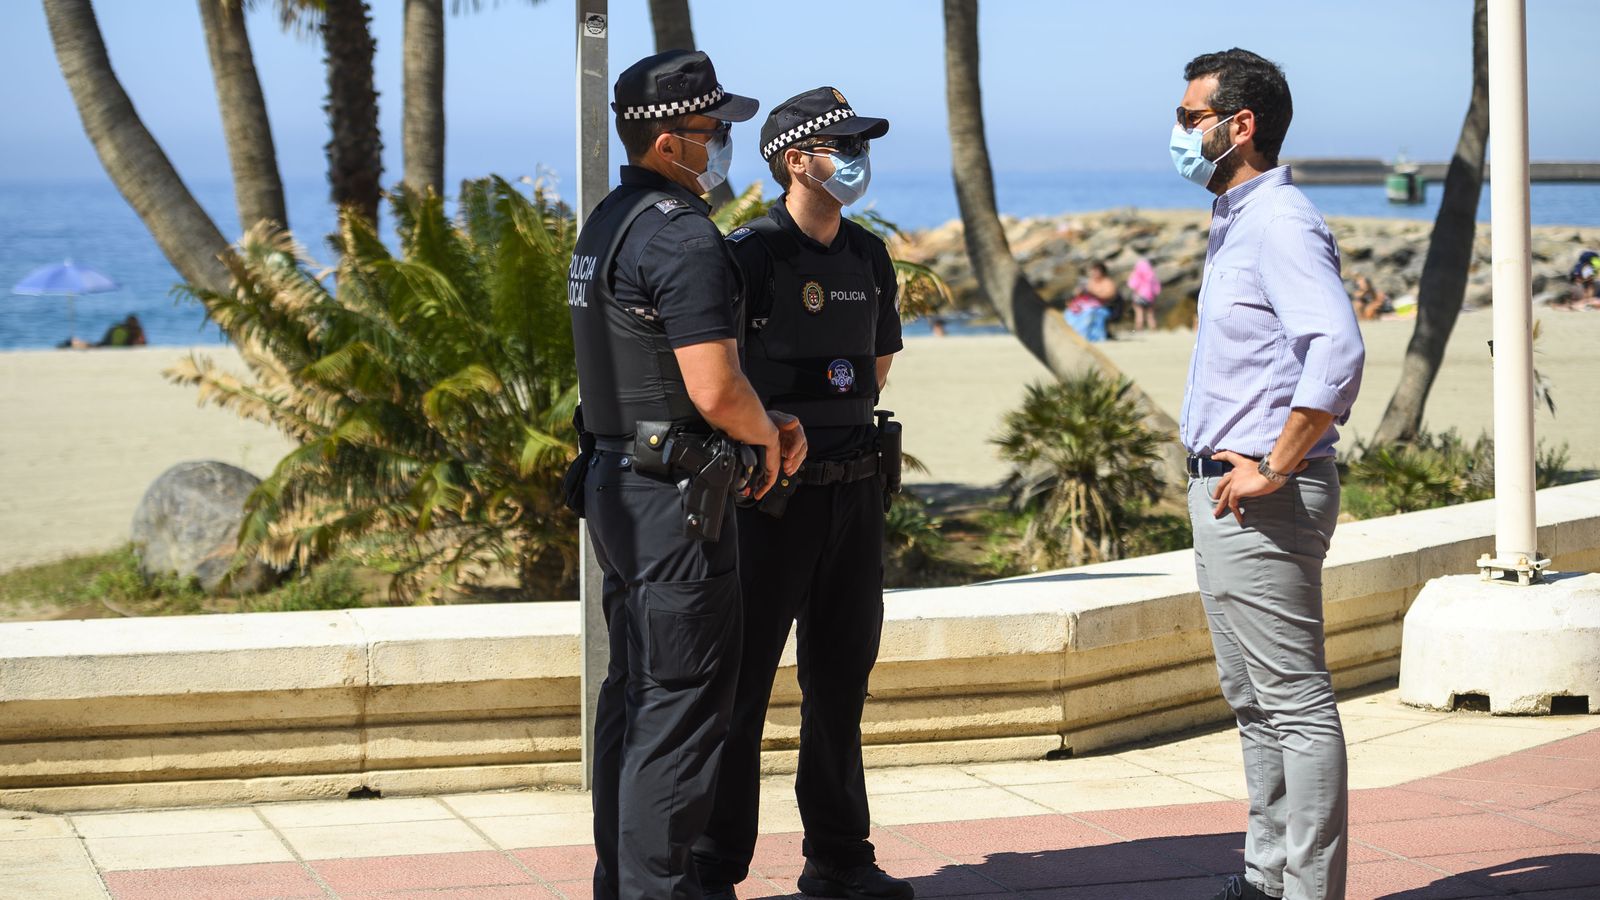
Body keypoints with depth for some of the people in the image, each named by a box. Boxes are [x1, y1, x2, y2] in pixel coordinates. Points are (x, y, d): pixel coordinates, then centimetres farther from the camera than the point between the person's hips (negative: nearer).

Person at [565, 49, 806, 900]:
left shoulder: (609, 222, 14)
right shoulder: (683, 237, -18)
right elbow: (715, 389, -23)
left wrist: (764, 422, 15)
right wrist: (765, 433, -3)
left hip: (614, 480, 10)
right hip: (674, 490, -10)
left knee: (633, 687, 15)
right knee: (684, 698, -5)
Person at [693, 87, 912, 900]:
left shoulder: (868, 257, 11)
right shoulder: (752, 254, -11)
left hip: (855, 492, 7)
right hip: (774, 496, -7)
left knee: (841, 680, 12)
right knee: (741, 681, -2)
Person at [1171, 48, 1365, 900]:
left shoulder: (1280, 223, -16)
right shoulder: (1235, 223, 16)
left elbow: (1339, 349, -30)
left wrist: (1273, 470, -25)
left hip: (1265, 502, -11)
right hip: (1223, 493, 11)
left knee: (1295, 701, -7)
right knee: (1252, 701, 15)